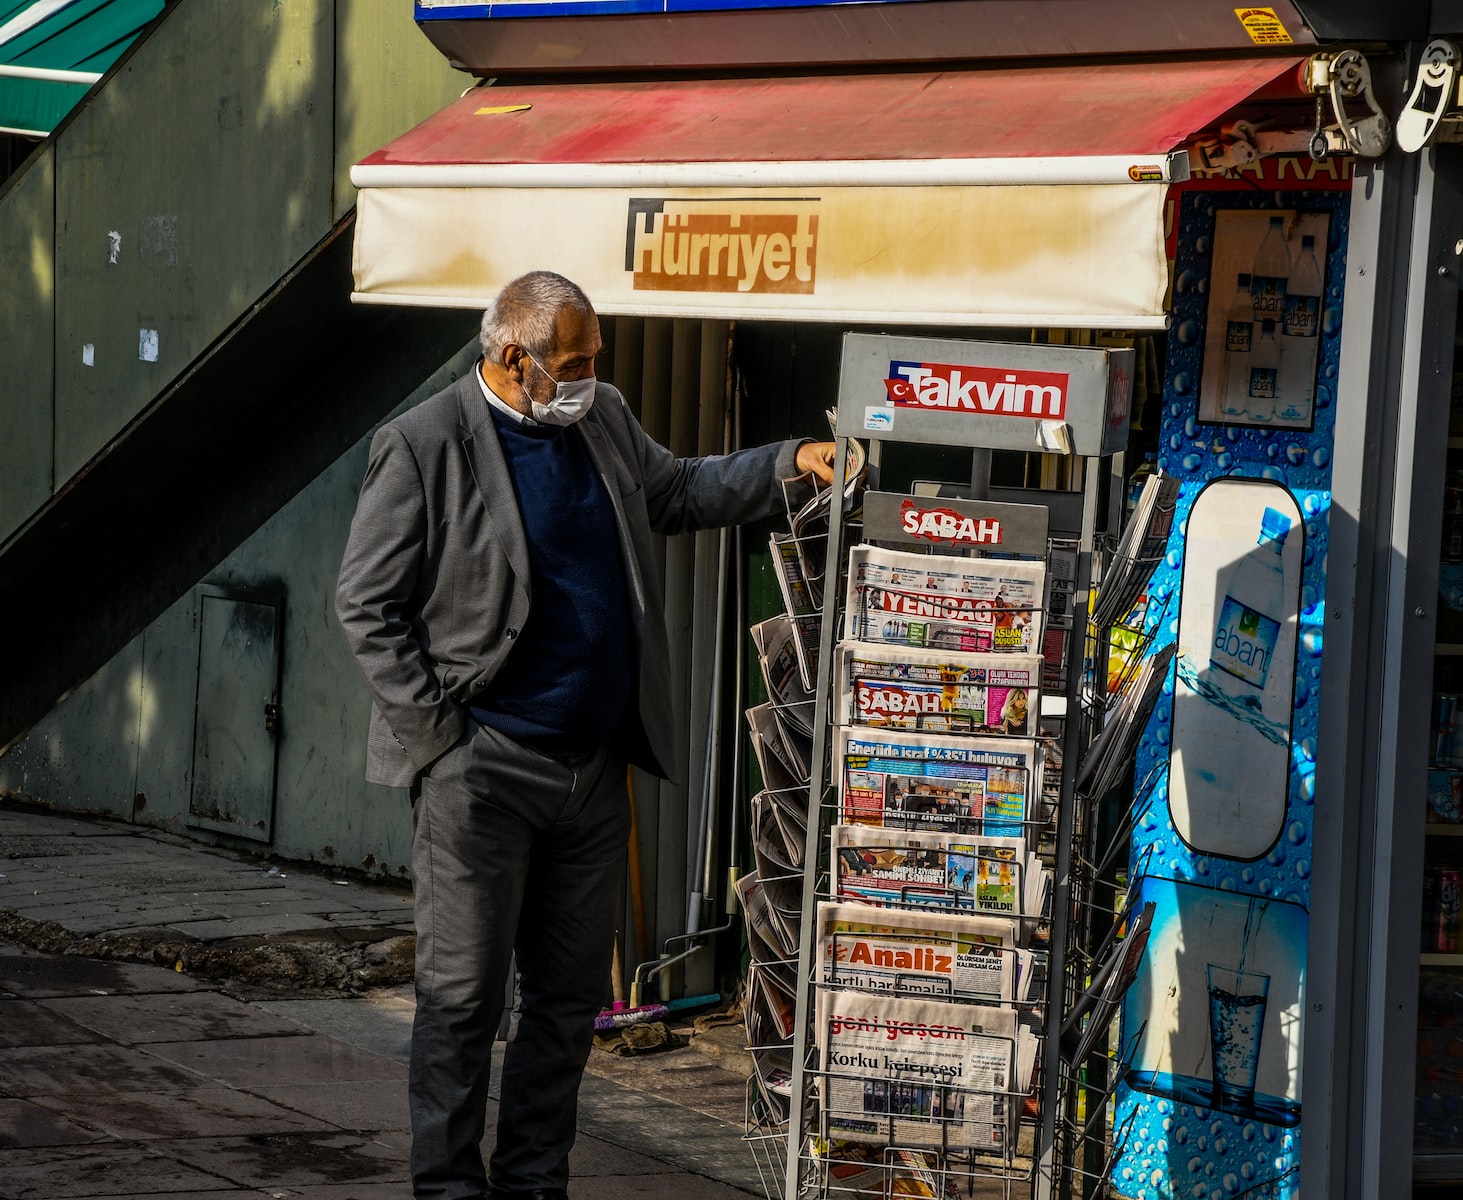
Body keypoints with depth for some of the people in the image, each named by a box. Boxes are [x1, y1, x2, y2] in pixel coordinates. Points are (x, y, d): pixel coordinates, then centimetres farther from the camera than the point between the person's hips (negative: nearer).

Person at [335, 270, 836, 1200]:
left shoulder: (604, 420, 11)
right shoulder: (424, 446, -9)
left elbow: (675, 491, 27)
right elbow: (367, 603, -7)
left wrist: (789, 464, 13)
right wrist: (436, 726, -11)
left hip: (596, 766, 7)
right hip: (482, 767, -6)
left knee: (571, 994, 11)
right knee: (464, 993, -2)